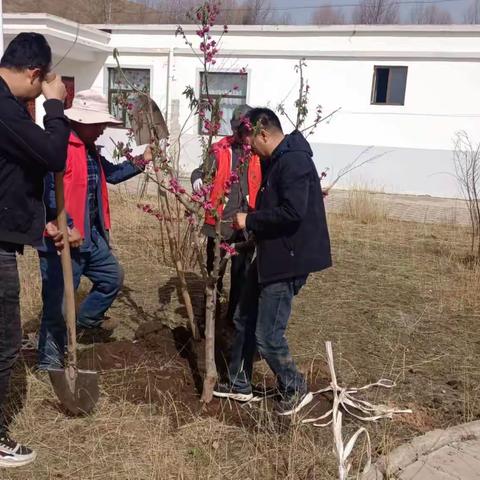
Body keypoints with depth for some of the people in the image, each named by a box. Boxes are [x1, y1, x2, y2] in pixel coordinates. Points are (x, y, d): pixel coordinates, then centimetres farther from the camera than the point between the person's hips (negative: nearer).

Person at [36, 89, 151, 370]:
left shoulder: (90, 150, 14)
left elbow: (112, 173, 29)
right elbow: (49, 190, -26)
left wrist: (141, 162, 18)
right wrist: (67, 227, -29)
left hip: (91, 235, 10)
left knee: (113, 276, 23)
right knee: (59, 302, 1)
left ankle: (88, 318, 45)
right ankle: (50, 361, 16)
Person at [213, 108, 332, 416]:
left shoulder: (293, 161, -19)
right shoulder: (277, 161, 13)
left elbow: (292, 212, -30)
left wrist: (250, 220, -19)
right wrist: (250, 222, 6)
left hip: (289, 261, -11)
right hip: (271, 257, 11)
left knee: (268, 336, -3)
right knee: (245, 320, 18)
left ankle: (295, 390, 20)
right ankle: (239, 384, 33)